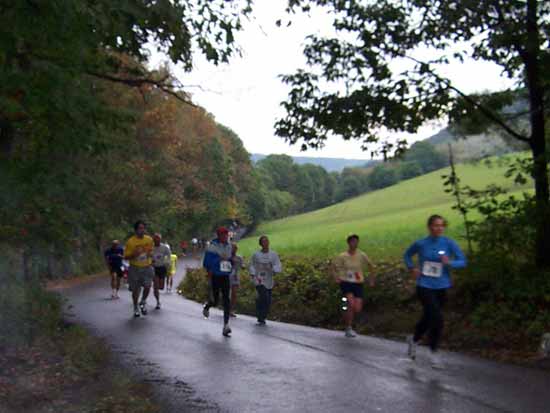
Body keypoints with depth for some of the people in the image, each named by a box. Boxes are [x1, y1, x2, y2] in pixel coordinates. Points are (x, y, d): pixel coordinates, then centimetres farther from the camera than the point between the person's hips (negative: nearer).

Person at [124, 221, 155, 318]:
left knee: (147, 286, -13)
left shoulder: (149, 239, 1)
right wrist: (134, 254, -25)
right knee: (135, 289, 7)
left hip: (147, 267, 2)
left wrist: (150, 254, -3)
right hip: (135, 268, -2)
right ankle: (136, 308, 26)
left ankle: (143, 302, 15)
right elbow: (126, 256, -7)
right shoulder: (130, 241, -10)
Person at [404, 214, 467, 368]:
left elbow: (463, 261, -7)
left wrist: (449, 263, -25)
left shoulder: (449, 243, -5)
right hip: (425, 287, -3)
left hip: (441, 288, 3)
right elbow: (407, 255, 14)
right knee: (437, 318, -15)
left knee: (428, 318, 15)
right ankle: (434, 352, 5)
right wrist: (412, 268, -3)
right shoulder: (421, 244, -5)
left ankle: (413, 340, 41)